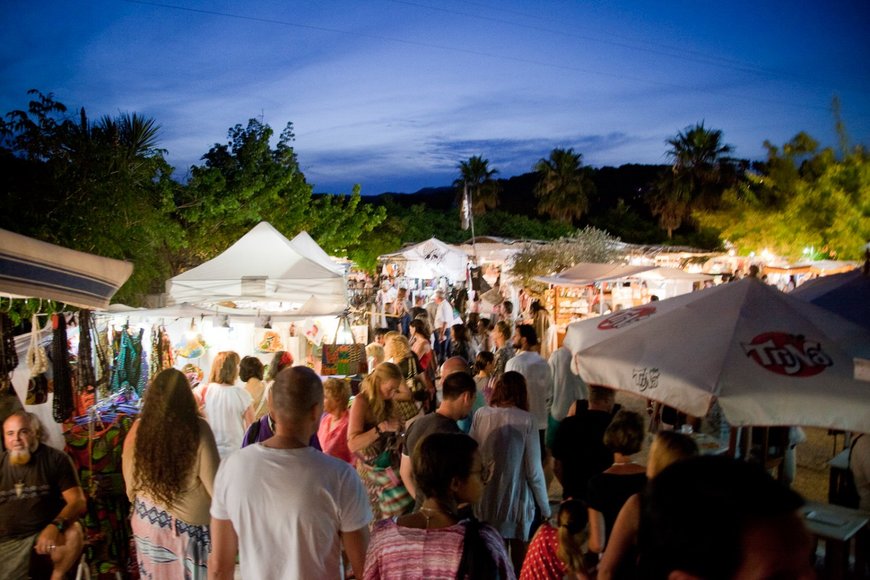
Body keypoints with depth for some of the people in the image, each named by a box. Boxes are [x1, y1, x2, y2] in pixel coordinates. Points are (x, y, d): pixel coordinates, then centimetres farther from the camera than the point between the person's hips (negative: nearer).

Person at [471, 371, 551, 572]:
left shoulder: (481, 415, -8)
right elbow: (534, 470, -11)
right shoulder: (526, 420, -13)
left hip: (486, 497, 2)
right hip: (516, 499, -2)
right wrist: (545, 507, 1)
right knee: (519, 557, 17)